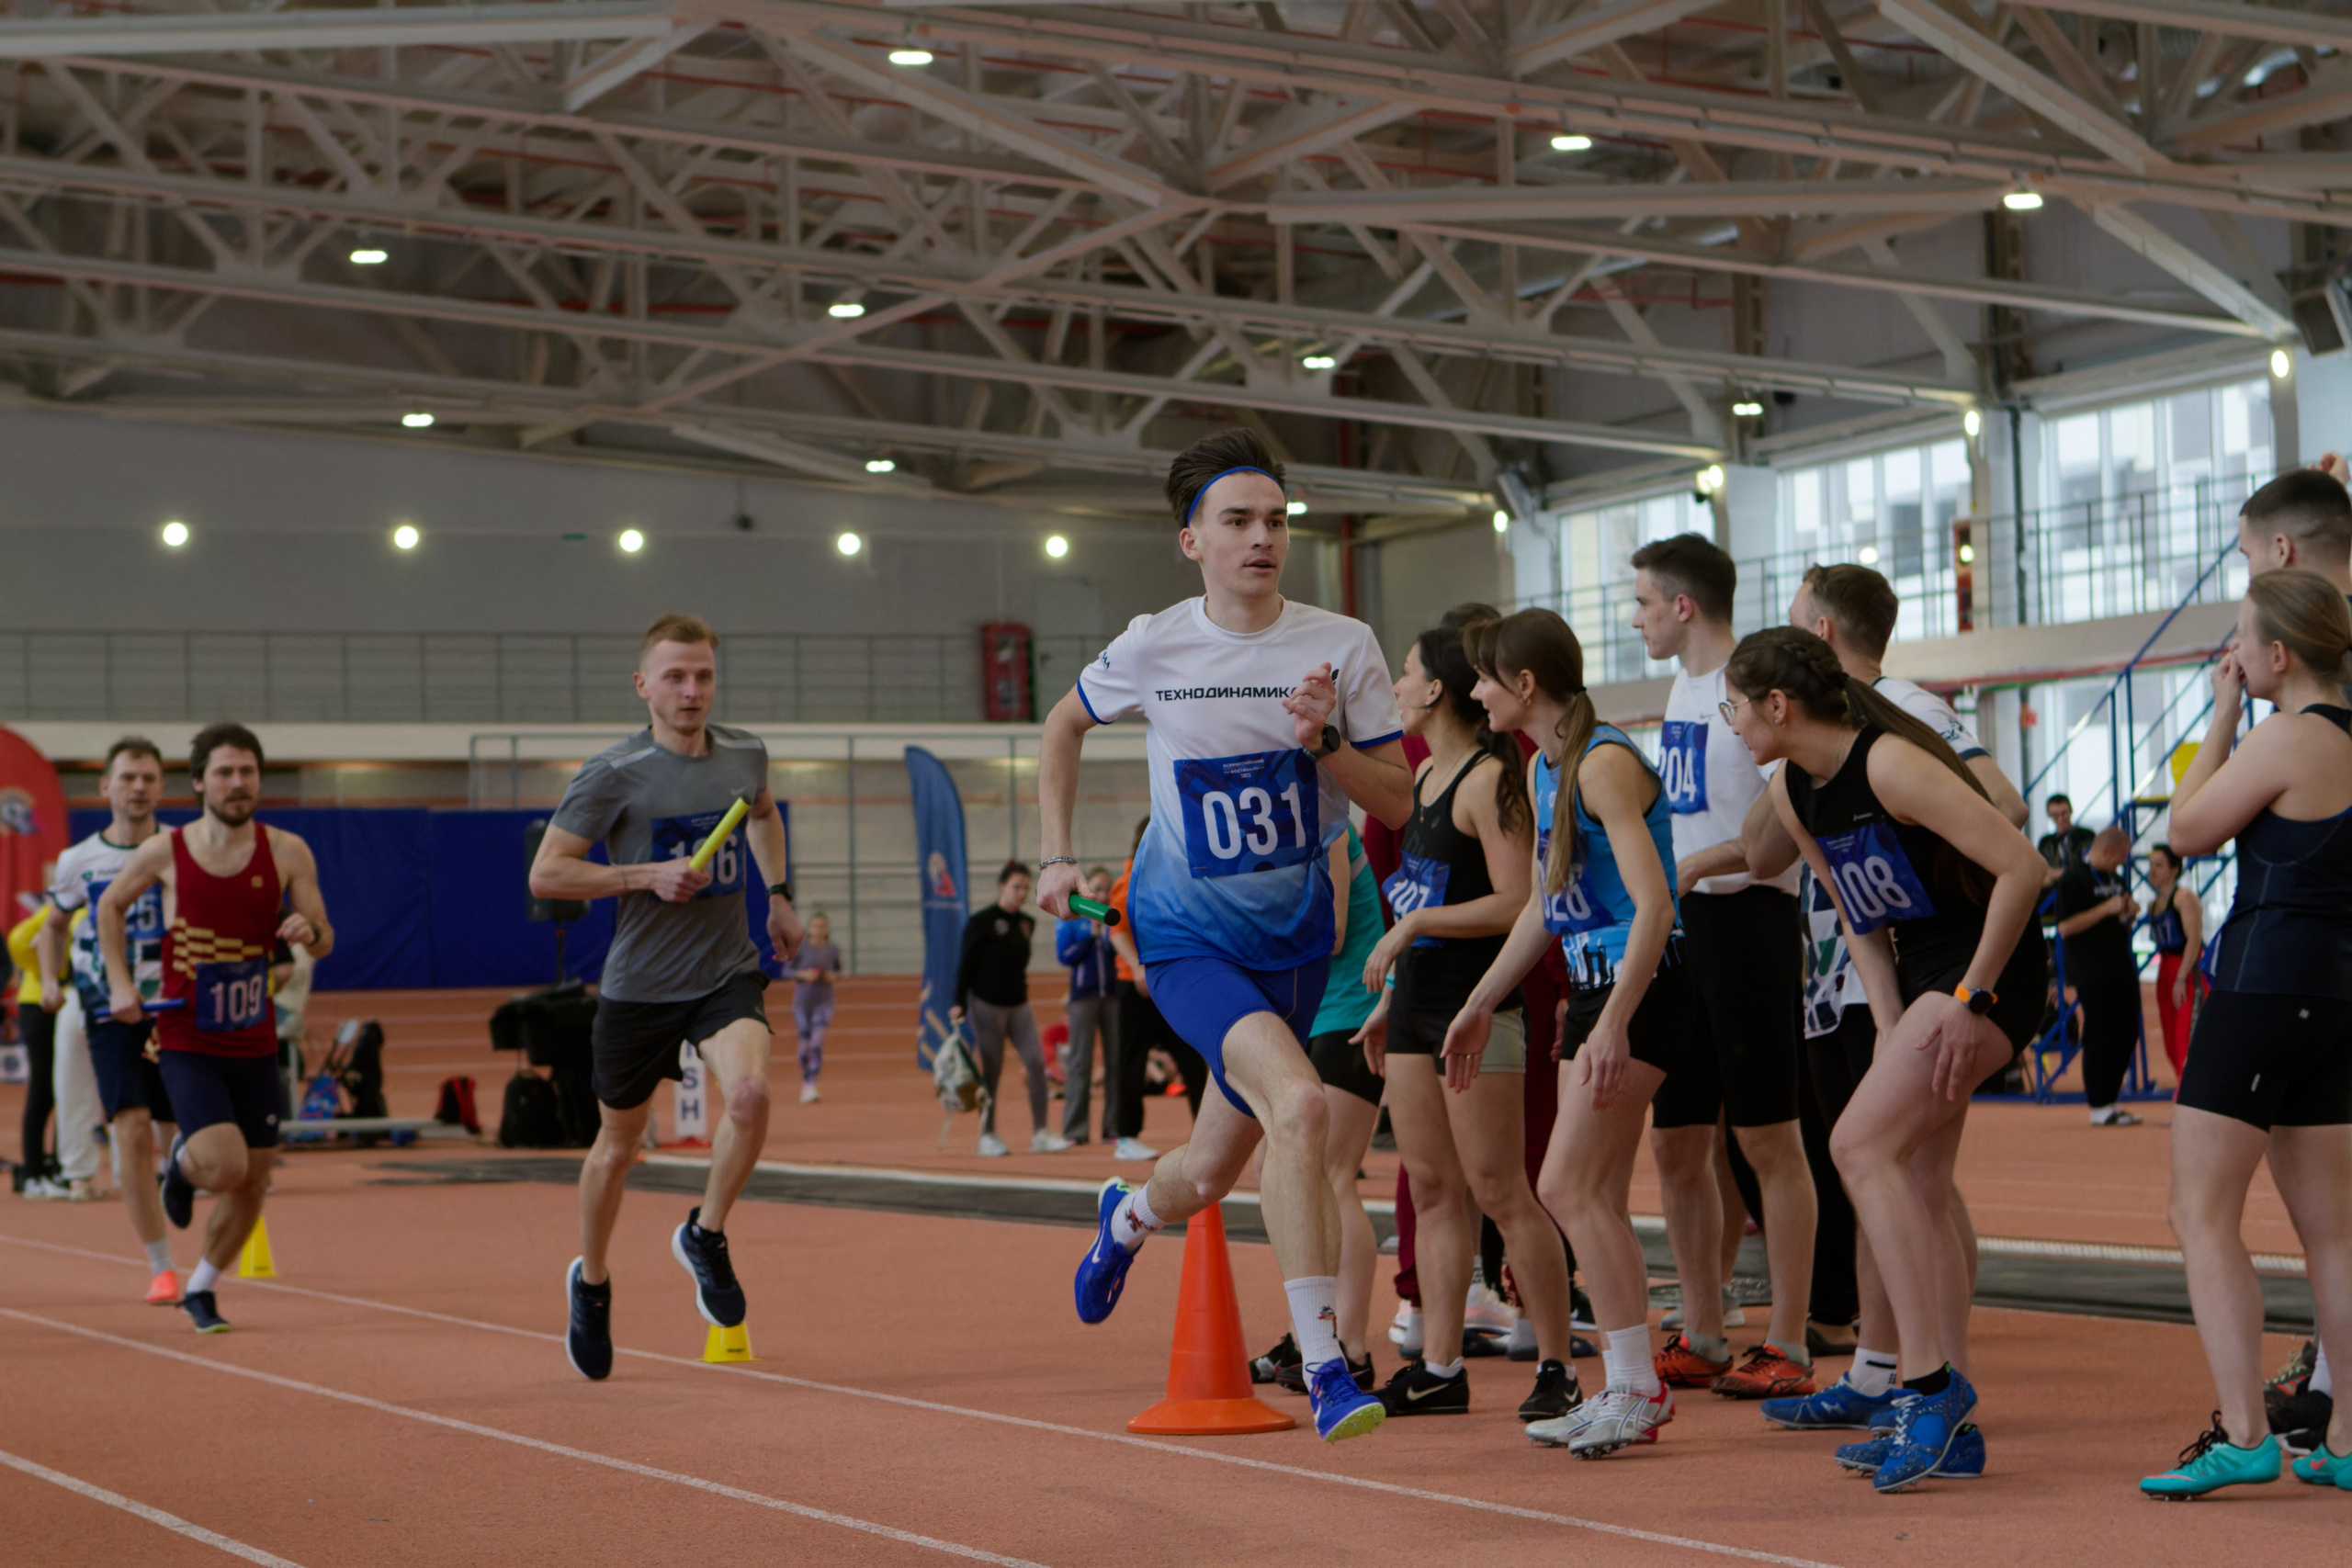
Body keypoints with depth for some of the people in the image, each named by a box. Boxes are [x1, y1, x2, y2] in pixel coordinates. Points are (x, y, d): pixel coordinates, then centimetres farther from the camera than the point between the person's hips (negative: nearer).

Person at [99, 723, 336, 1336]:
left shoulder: (287, 852, -3)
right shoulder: (164, 852, -6)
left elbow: (325, 941, 1)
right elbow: (110, 906, 12)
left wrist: (309, 930, -22)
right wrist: (120, 984, 2)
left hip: (255, 1045, 3)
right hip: (187, 1043, -3)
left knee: (253, 1183, 8)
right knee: (225, 1167, -20)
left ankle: (200, 1288, 33)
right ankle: (180, 1164, 17)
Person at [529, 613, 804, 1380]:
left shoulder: (744, 755, 1)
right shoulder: (613, 774, -13)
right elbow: (545, 874, -12)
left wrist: (779, 894, 17)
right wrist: (649, 875, -20)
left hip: (728, 972, 2)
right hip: (640, 984, -2)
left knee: (749, 1092, -25)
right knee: (618, 1145, 12)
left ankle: (704, 1236, 0)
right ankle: (591, 1283, 38)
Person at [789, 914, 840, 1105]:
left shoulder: (833, 951, 1)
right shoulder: (800, 948, -4)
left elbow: (838, 970, 16)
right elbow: (789, 971, 1)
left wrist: (834, 976, -6)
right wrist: (803, 974, -18)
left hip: (823, 1002, 0)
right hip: (802, 1001, 0)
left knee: (817, 1042, -15)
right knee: (805, 1044, 6)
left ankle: (811, 1087, -17)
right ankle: (804, 1083, 26)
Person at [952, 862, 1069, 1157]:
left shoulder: (1026, 923, 8)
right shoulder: (981, 923, -8)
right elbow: (966, 964, -7)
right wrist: (959, 1004, -10)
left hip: (1018, 1005, 5)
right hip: (986, 1005, -5)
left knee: (1036, 1063, -7)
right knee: (991, 1071, 1)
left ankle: (1040, 1133, -5)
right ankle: (987, 1135, 13)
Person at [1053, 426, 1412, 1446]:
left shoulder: (1342, 646, -6)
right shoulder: (1152, 649, -7)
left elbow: (1400, 803, -5)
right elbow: (1065, 725, 13)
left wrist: (1324, 741, -22)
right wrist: (1058, 856, 6)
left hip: (1294, 937, 3)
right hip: (1187, 937, -3)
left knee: (1213, 1174, 14)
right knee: (1298, 1102, -28)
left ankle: (1126, 1216, 52)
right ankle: (1323, 1369, -22)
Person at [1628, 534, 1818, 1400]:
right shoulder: (1684, 688, 16)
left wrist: (1707, 861, -24)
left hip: (1746, 920, -9)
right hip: (1680, 928, 9)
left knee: (1768, 1139, -3)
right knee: (1675, 1140, 10)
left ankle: (1787, 1347, 3)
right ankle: (1701, 1337, 19)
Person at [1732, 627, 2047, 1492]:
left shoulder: (1890, 764, -21)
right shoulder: (1793, 794, 7)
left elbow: (2021, 866, -24)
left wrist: (1970, 998, -21)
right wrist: (1891, 1025, 3)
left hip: (1992, 967, -9)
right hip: (1919, 973, 9)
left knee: (1861, 1141, -20)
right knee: (1917, 1189, 6)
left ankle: (1928, 1381, -19)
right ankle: (1949, 1426, 10)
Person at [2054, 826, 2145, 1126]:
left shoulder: (2114, 877, 18)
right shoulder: (2073, 878, -11)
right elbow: (2065, 927, -19)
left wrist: (2129, 914, 4)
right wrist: (2106, 909, -21)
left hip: (2121, 969, 9)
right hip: (2092, 974, -9)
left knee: (2126, 1034, 9)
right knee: (2099, 1038, -7)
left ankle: (2108, 1100, 19)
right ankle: (2098, 1107, -1)